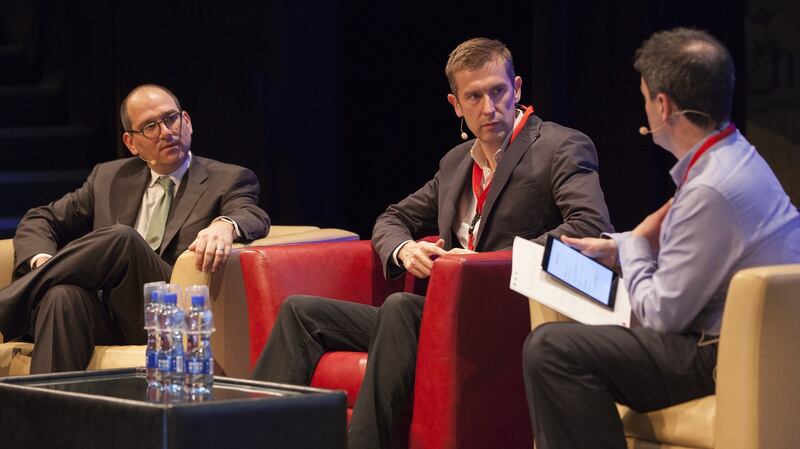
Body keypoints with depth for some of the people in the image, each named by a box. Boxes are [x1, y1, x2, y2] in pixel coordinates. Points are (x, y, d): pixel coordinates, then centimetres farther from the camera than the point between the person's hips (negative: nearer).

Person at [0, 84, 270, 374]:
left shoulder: (228, 180, 14)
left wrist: (225, 225, -33)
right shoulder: (109, 178, 25)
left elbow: (254, 218, -7)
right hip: (104, 322, 3)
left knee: (122, 239, -29)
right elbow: (39, 221, 26)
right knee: (62, 296, -34)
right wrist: (42, 262, 1)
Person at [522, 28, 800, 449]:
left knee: (549, 348, -20)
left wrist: (633, 243, -1)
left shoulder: (710, 190, -24)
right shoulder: (735, 156, 8)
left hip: (727, 360, -11)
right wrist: (617, 247, 19)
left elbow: (661, 315, -17)